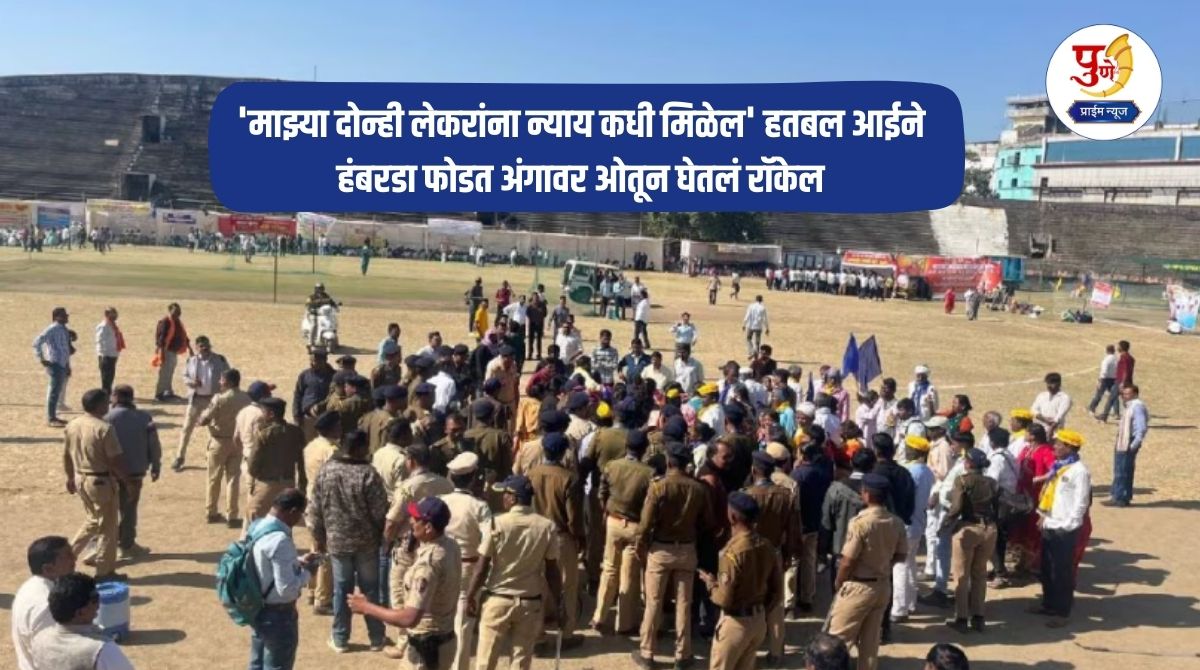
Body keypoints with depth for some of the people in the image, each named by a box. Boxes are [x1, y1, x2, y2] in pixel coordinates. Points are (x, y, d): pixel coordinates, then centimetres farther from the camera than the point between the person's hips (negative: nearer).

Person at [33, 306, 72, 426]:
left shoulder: (63, 329, 13)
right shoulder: (53, 329, -14)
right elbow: (37, 342, -21)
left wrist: (68, 365, 20)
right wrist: (41, 359, -17)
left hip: (62, 364, 9)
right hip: (55, 364, -9)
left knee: (57, 391, 15)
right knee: (55, 391, -5)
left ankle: (53, 417, 24)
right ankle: (50, 419, 0)